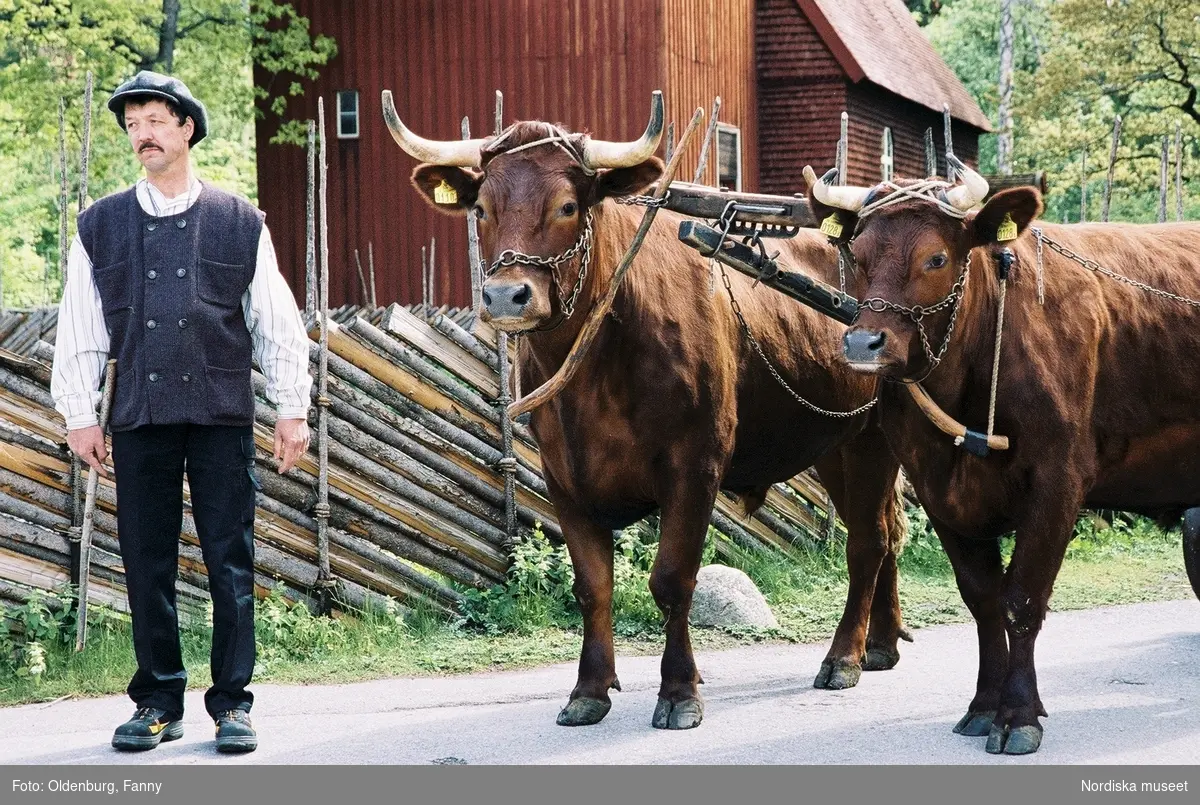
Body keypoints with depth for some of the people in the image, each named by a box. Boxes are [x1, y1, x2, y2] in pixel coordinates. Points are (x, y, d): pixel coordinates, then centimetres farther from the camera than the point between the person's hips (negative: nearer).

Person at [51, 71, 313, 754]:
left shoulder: (241, 223, 7)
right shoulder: (101, 225, 9)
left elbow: (278, 323, 8)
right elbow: (79, 328, 10)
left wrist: (293, 408, 5)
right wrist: (80, 413, 5)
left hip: (223, 416, -1)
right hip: (140, 418, 1)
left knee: (231, 561, 0)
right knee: (147, 563, 4)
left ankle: (233, 703, 8)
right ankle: (159, 702, 14)